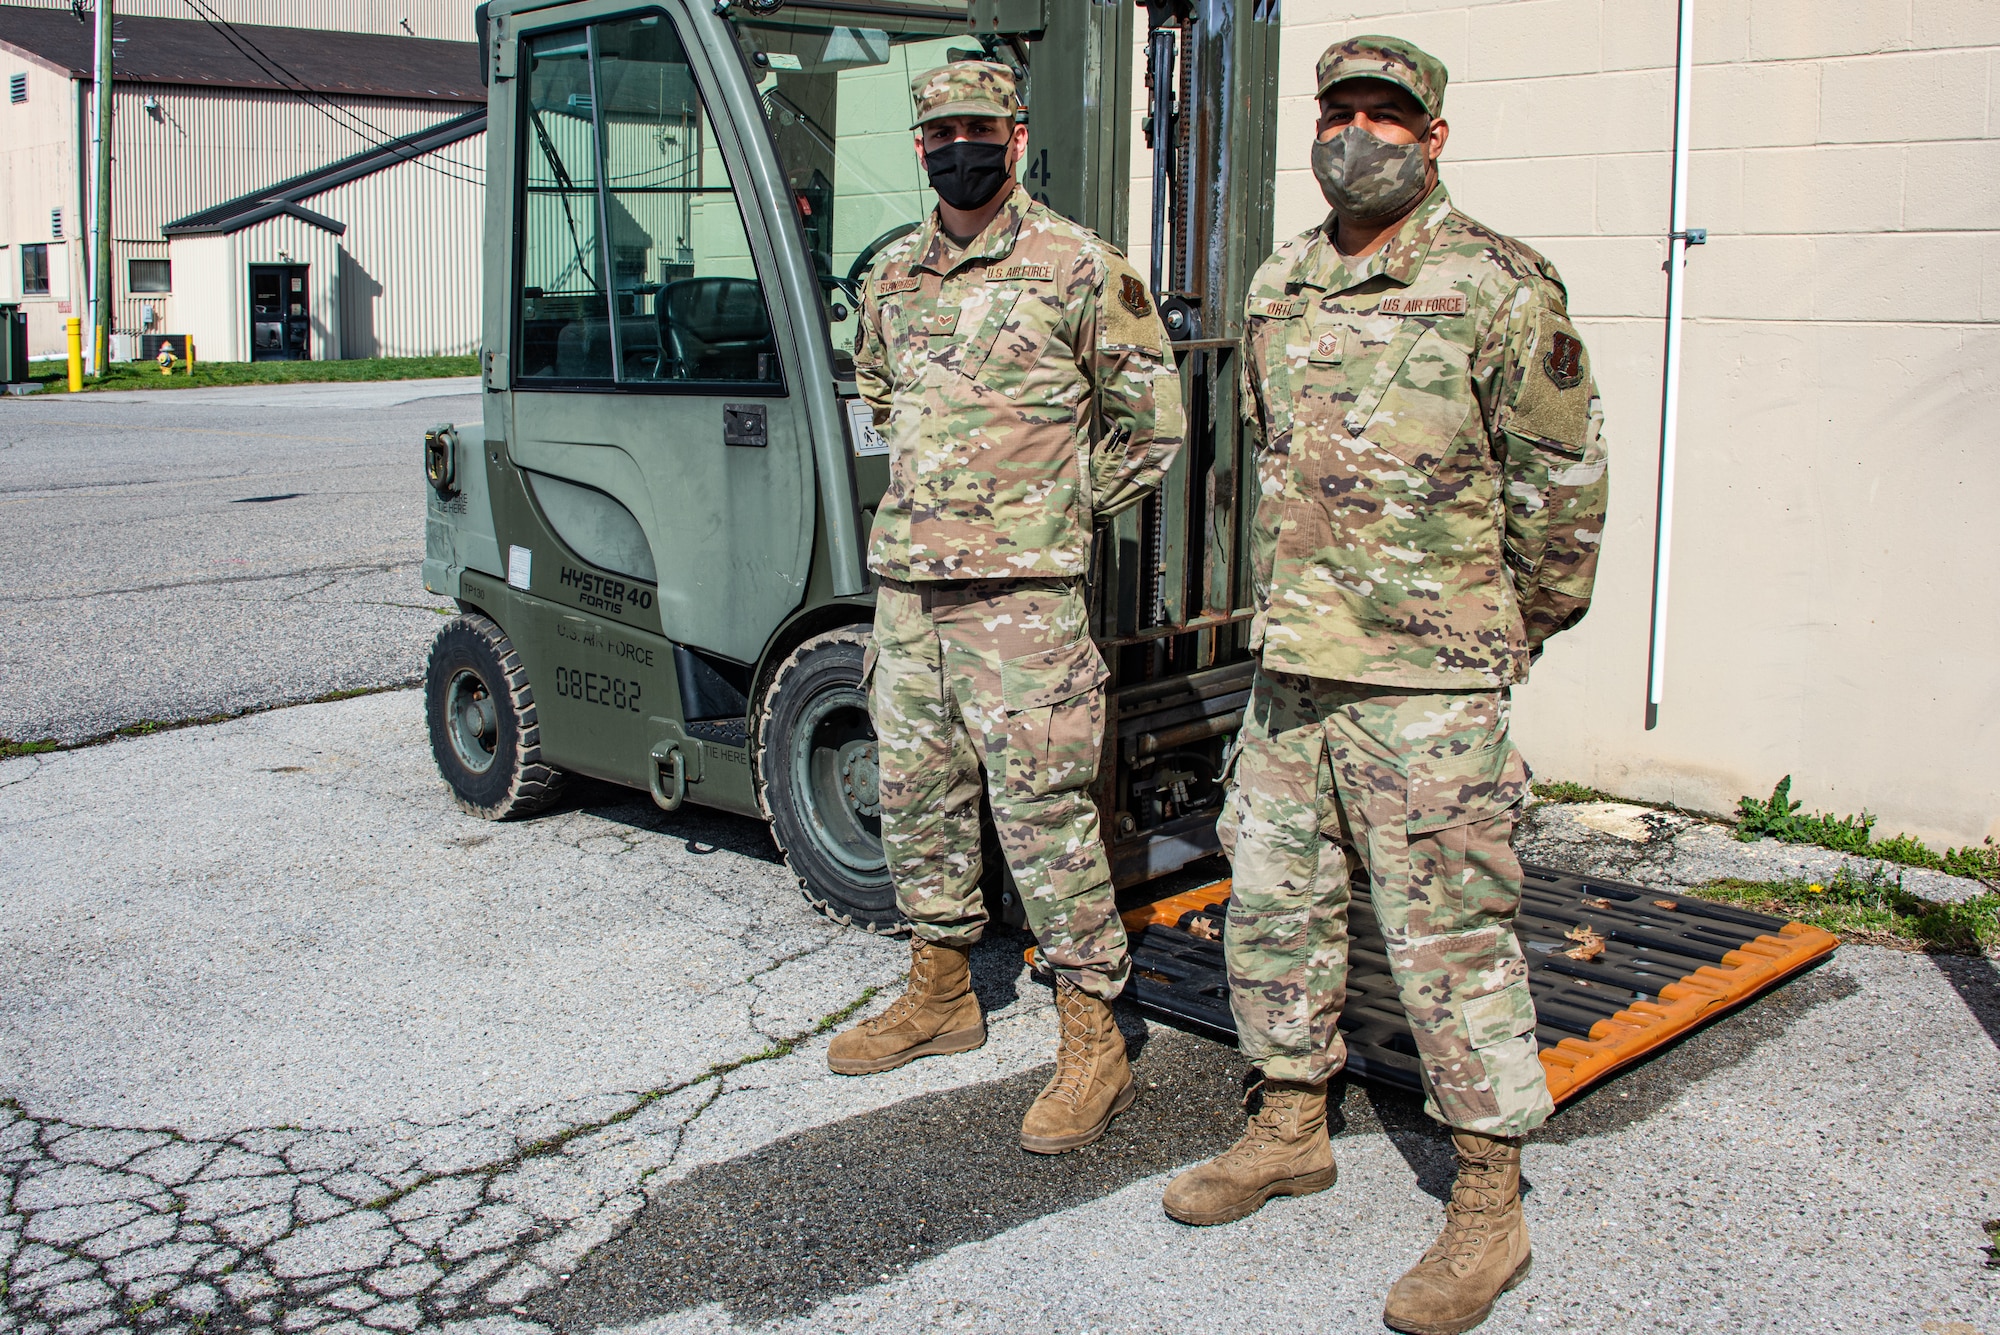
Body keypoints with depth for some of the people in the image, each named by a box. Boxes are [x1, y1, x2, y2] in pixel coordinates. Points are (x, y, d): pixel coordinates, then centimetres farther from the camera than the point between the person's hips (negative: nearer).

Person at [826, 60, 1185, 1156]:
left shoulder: (1076, 267, -4)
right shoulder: (893, 276, 13)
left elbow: (1148, 417, 1)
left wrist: (1065, 511, 2)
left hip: (1021, 586, -6)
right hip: (905, 576, 7)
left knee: (1042, 804, -8)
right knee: (915, 790, 14)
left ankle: (1093, 1041, 1)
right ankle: (941, 993, 30)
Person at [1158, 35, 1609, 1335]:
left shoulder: (1498, 286, -8)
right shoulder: (1279, 288, 12)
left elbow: (1564, 477, -3)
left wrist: (1518, 629, 5)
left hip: (1428, 681, -7)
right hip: (1290, 665, 7)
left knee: (1452, 932, -2)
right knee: (1274, 900, 14)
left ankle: (1490, 1205, 10)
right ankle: (1292, 1128, 32)